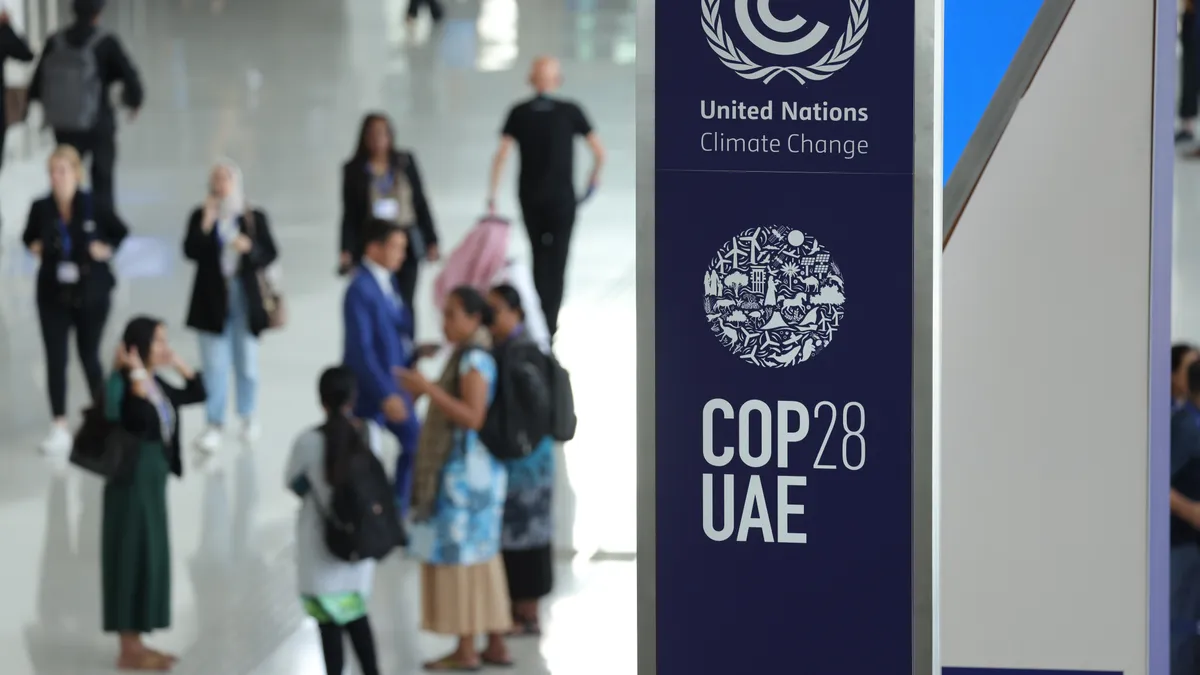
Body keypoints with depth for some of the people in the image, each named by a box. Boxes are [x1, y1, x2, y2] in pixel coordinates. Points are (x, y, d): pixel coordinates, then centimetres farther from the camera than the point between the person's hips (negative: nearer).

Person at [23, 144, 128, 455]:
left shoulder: (93, 206, -13)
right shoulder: (41, 208, -8)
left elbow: (121, 232, 4)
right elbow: (29, 237, 12)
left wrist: (107, 249, -10)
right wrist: (35, 247, -8)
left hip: (91, 294, -1)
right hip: (53, 295, 1)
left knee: (89, 356, 13)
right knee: (55, 359, -2)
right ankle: (59, 427, 2)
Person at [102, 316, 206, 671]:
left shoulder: (156, 385, 8)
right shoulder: (124, 387, -18)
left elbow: (197, 394, 19)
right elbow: (144, 417, -37)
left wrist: (179, 363, 10)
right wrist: (136, 374, -32)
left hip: (153, 483, 9)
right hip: (132, 484, -9)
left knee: (150, 560, 13)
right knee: (133, 561, -2)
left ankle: (137, 644, 22)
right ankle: (129, 651, 6)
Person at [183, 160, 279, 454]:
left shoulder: (254, 218, 4)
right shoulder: (200, 216, 4)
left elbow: (270, 253, 2)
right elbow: (191, 251, -5)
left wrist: (250, 247, -17)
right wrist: (206, 225, -16)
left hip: (244, 297, 0)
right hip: (212, 297, 0)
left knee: (246, 360, 7)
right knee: (214, 364, -4)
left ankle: (249, 417, 24)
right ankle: (216, 424, -3)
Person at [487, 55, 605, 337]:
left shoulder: (519, 113, -4)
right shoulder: (571, 112, -7)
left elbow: (502, 154, -12)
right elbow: (599, 152, -5)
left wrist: (492, 192, -8)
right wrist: (594, 177, 14)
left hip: (529, 196, 2)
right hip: (562, 197, -2)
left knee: (539, 255, 19)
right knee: (557, 259, 2)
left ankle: (540, 314, 18)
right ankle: (549, 321, -5)